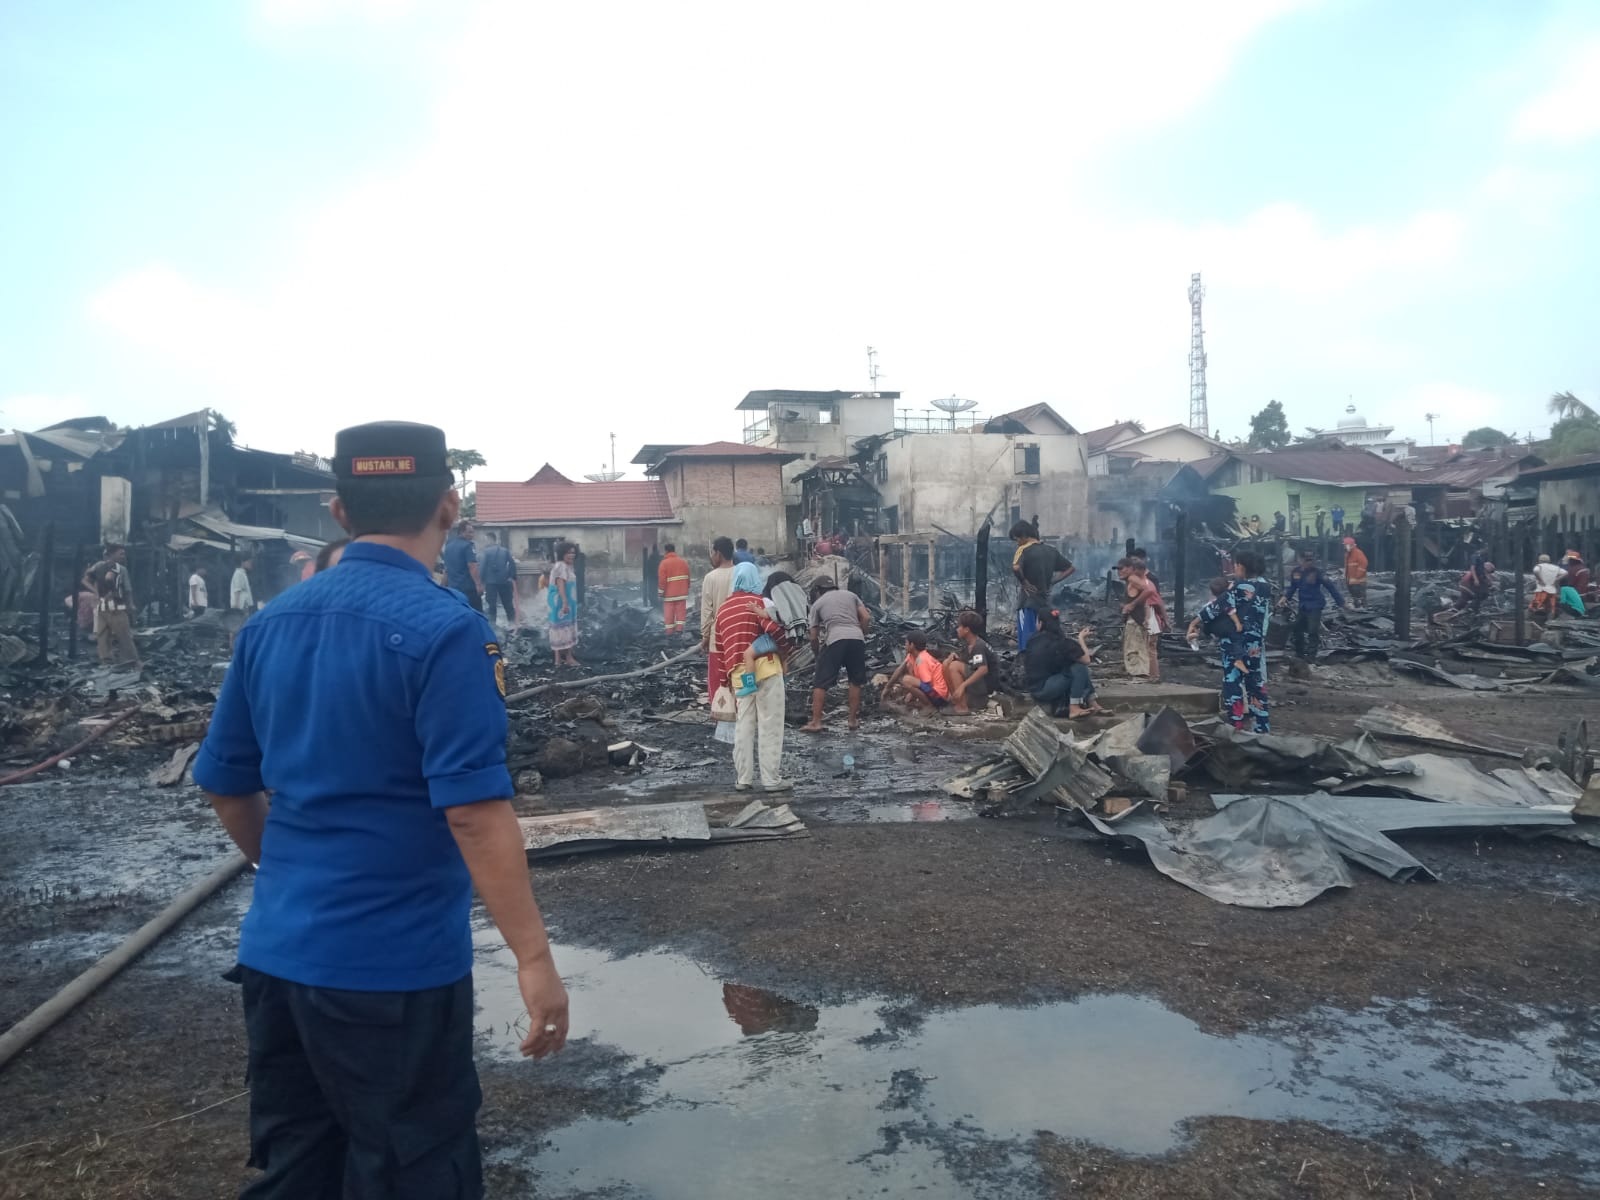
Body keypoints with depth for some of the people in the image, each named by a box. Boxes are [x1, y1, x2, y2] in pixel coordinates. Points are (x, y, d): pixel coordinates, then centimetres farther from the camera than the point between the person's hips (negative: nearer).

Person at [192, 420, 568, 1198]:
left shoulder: (271, 621, 3)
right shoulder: (444, 628, -18)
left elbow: (225, 786, 12)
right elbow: (473, 811, -23)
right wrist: (533, 956, -18)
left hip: (274, 952, 7)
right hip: (393, 964, -7)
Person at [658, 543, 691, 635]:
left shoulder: (664, 563, -9)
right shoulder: (683, 562, 6)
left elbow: (662, 580, -11)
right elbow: (687, 577, 11)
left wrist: (661, 592, -4)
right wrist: (687, 589, 21)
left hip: (669, 593, -3)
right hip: (682, 592, 3)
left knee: (669, 613, 2)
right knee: (681, 611, 6)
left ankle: (669, 631, 4)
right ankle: (679, 628, -2)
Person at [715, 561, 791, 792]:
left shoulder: (723, 609, 13)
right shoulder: (758, 602, -4)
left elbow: (720, 650, 15)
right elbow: (779, 636, -17)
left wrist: (724, 681, 20)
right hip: (765, 669, -5)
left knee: (743, 725, 10)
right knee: (770, 725, -1)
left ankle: (742, 779, 12)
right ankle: (772, 779, 0)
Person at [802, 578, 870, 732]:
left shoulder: (817, 603, 19)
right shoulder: (850, 595, 26)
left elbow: (814, 637, 16)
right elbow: (867, 618, 14)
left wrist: (817, 653, 32)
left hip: (835, 640, -3)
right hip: (857, 639, 3)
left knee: (820, 683, 4)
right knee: (855, 681, 17)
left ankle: (816, 723, 2)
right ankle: (854, 720, 20)